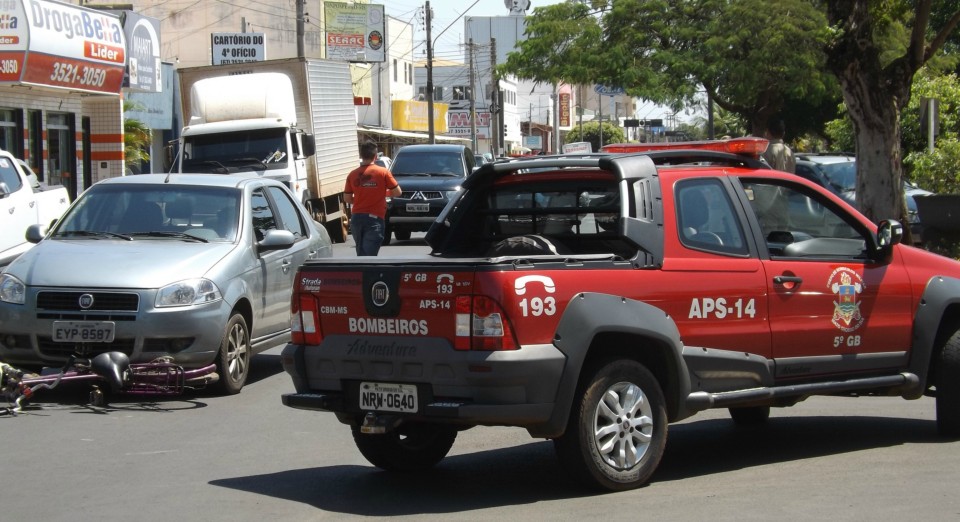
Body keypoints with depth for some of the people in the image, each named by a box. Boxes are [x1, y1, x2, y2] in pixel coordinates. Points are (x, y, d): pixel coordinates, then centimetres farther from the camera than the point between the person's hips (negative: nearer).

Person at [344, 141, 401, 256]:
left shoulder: (353, 174, 2)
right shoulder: (383, 173, -6)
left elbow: (347, 199, 7)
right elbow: (397, 192, 0)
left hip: (356, 217, 4)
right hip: (374, 218, -4)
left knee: (361, 254, 18)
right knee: (369, 254, -7)